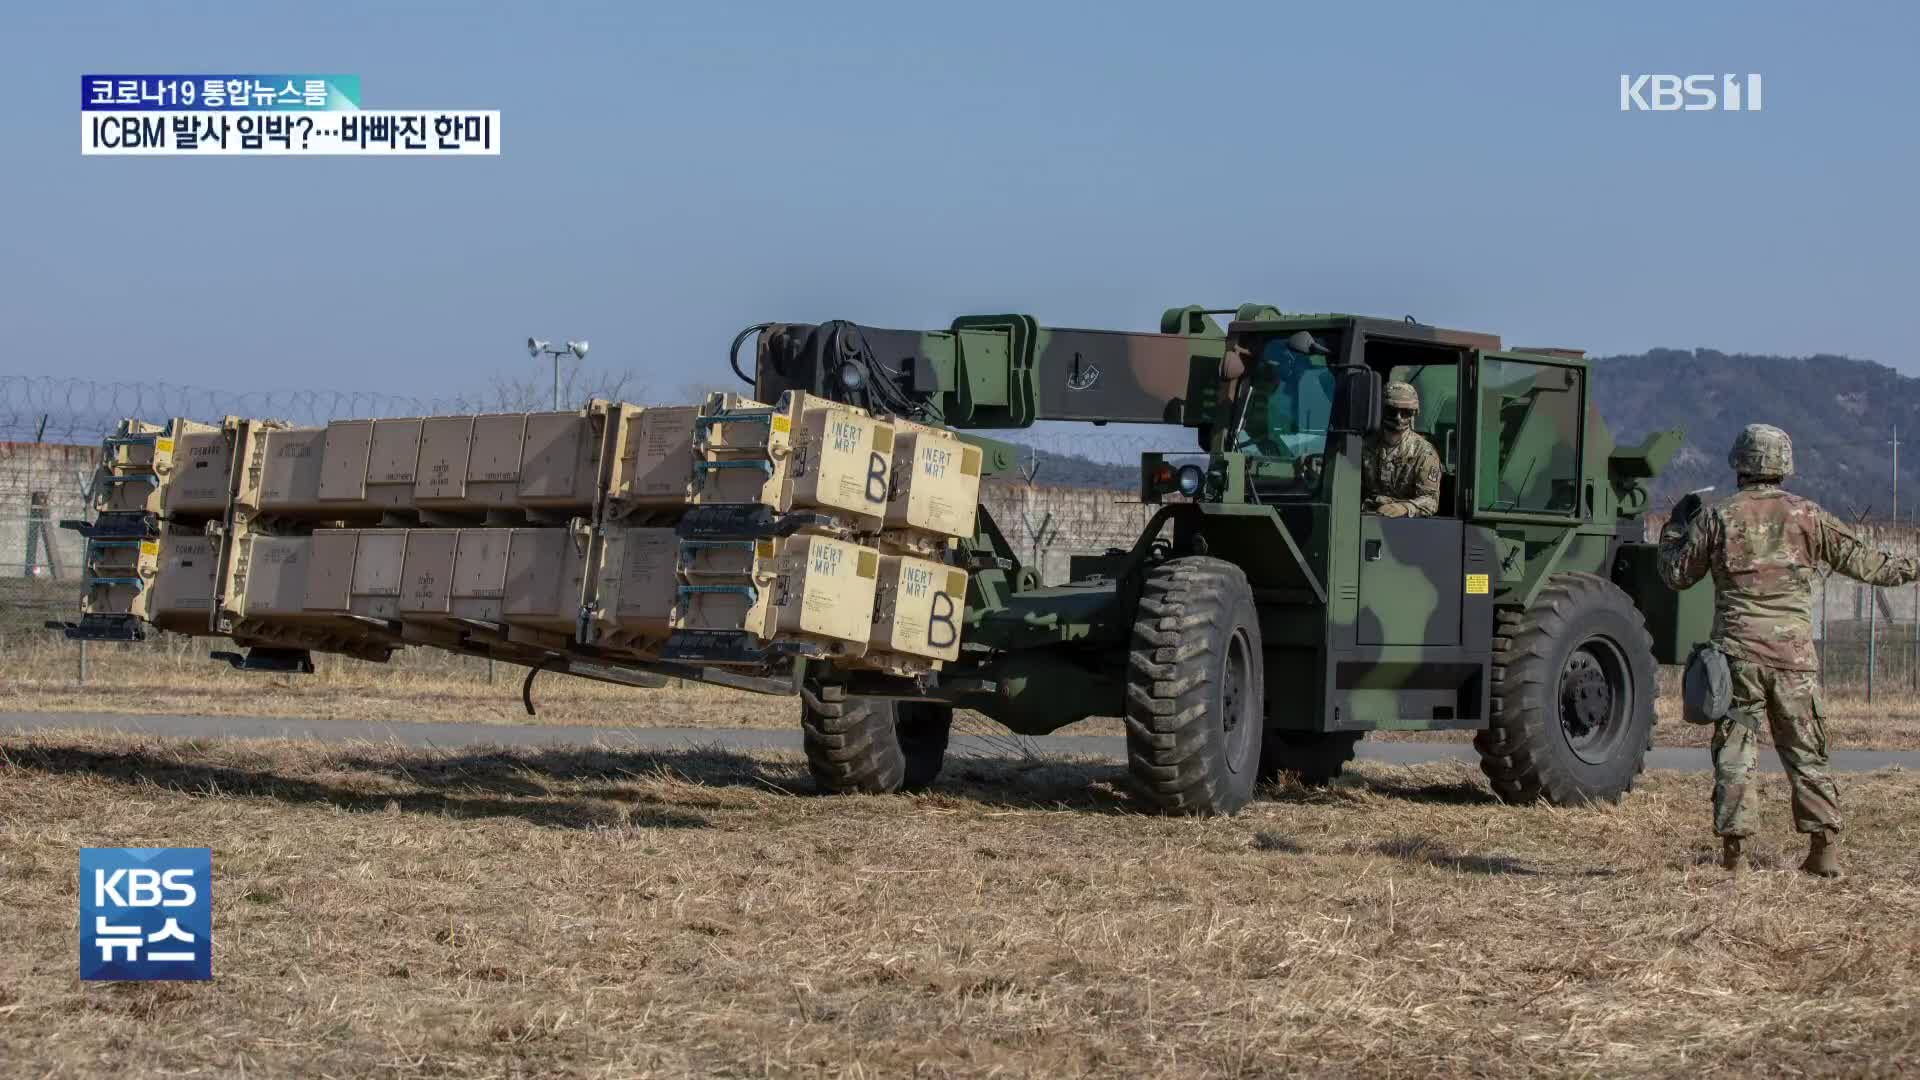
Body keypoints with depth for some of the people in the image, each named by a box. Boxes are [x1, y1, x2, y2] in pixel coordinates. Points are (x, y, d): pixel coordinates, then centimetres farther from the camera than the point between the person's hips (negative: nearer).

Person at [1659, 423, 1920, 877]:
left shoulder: (1717, 516, 0)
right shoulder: (1807, 515, 4)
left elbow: (1676, 574, 7)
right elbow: (1860, 561, 11)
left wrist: (1675, 527, 23)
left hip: (1737, 651, -1)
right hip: (1795, 653, 1)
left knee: (1734, 750, 3)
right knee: (1805, 751, 9)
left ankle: (1733, 848, -1)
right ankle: (1825, 845, 5)